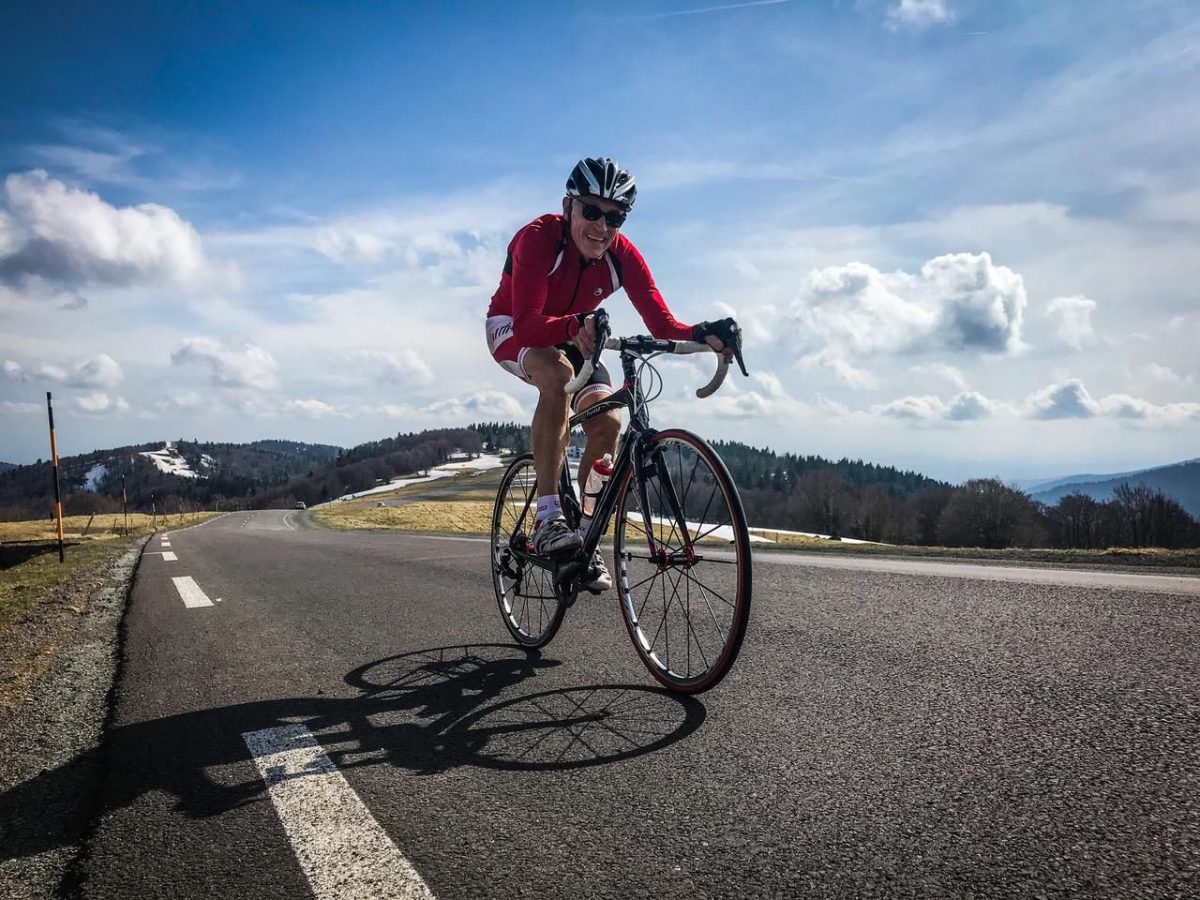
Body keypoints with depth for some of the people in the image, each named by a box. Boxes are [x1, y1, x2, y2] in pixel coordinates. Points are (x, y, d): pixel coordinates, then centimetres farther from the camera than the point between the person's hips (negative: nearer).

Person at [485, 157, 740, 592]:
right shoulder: (538, 238, -31)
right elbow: (528, 325, -42)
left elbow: (662, 325, -23)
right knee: (558, 373, -38)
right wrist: (578, 325, -61)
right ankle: (547, 516, -38)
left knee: (608, 422, -18)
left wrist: (703, 334, -44)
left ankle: (583, 533, 1)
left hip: (571, 338, 5)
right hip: (513, 330, -4)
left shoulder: (622, 256, -18)